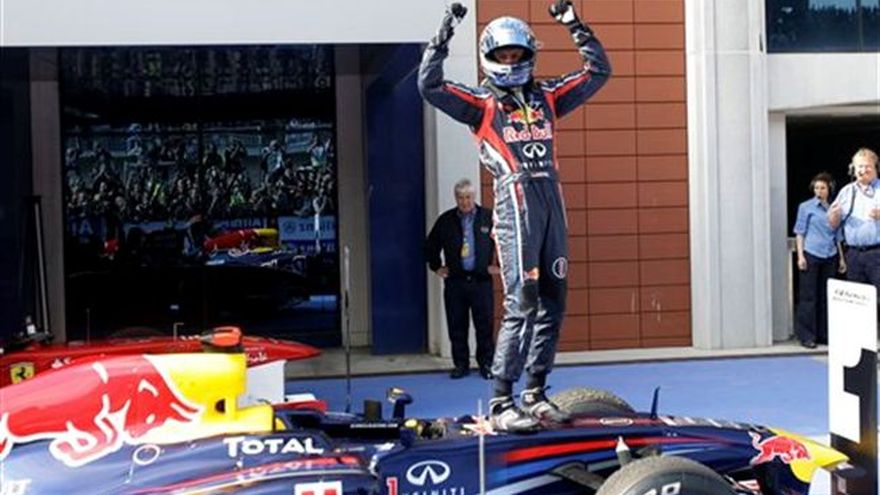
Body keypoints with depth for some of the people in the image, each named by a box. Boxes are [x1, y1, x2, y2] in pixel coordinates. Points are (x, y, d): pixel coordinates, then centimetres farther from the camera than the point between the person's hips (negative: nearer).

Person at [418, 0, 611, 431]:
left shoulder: (546, 97, 20)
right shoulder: (481, 104, 7)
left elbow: (598, 72, 25)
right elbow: (429, 86, -6)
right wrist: (443, 36, -6)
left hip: (552, 204, 6)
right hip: (515, 205, -6)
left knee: (552, 304, 7)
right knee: (521, 305, -12)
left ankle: (535, 394, 16)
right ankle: (501, 403, -8)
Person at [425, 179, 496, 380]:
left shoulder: (488, 217, -2)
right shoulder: (445, 220, 4)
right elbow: (430, 246, 19)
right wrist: (436, 267, 14)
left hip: (481, 280, -2)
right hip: (454, 282, 2)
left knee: (484, 326, 1)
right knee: (457, 326, 5)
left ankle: (486, 364, 12)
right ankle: (461, 365, 15)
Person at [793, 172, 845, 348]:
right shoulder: (806, 207, 1)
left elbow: (837, 236, 17)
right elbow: (800, 232, -1)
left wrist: (841, 258, 14)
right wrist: (800, 255, -9)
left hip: (830, 257, 4)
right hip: (811, 255, -4)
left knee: (827, 296, 7)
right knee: (809, 296, -2)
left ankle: (824, 334, 14)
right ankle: (806, 336, 2)